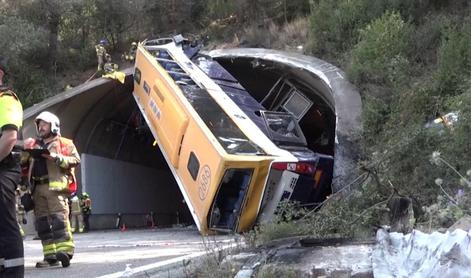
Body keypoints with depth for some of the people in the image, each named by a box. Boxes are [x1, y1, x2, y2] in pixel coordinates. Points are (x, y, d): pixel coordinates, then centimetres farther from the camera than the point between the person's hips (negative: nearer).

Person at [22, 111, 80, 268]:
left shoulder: (65, 143, 11)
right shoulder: (35, 145, 27)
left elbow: (76, 160, -2)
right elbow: (24, 163, 23)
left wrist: (56, 157, -12)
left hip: (55, 186, -6)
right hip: (38, 188, 6)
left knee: (59, 218, -18)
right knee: (42, 222, 2)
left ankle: (65, 251, -24)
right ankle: (50, 255, 4)